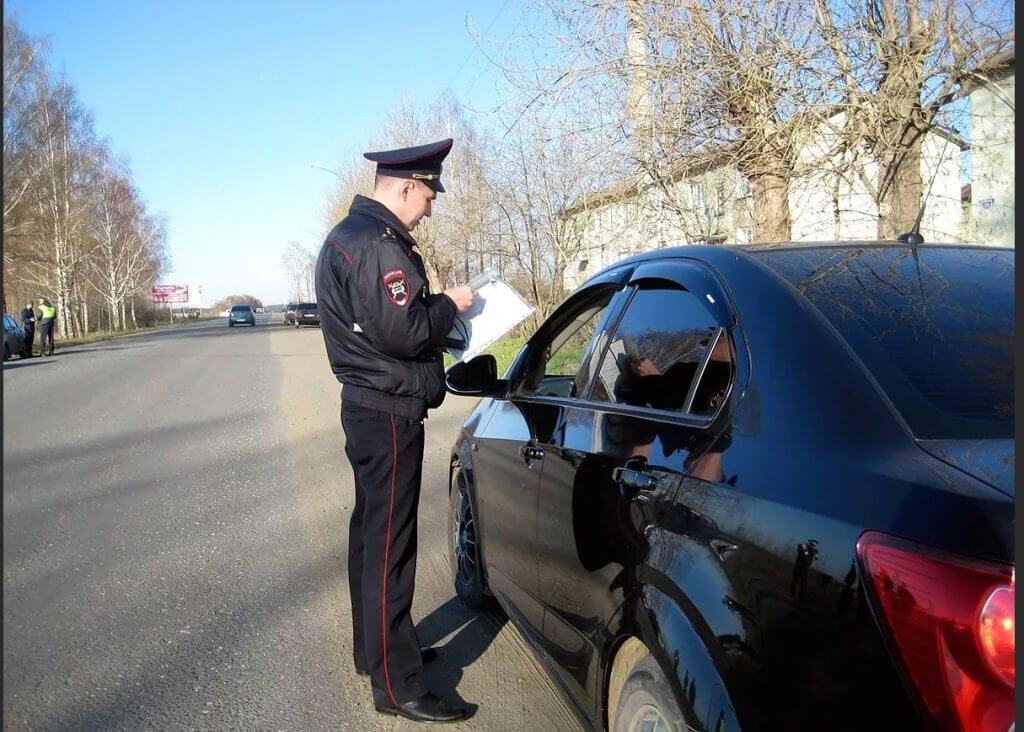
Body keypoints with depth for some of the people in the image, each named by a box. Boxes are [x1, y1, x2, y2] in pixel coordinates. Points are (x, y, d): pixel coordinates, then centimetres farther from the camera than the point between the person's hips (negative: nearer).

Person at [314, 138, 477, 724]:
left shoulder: (349, 235, 15)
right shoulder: (377, 245, -19)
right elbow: (402, 333, -25)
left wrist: (436, 307, 8)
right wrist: (449, 304, -10)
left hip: (368, 406, 11)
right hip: (389, 413, -11)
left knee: (372, 532, 20)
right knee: (389, 544, -5)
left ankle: (375, 648, 36)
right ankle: (397, 687, 5)